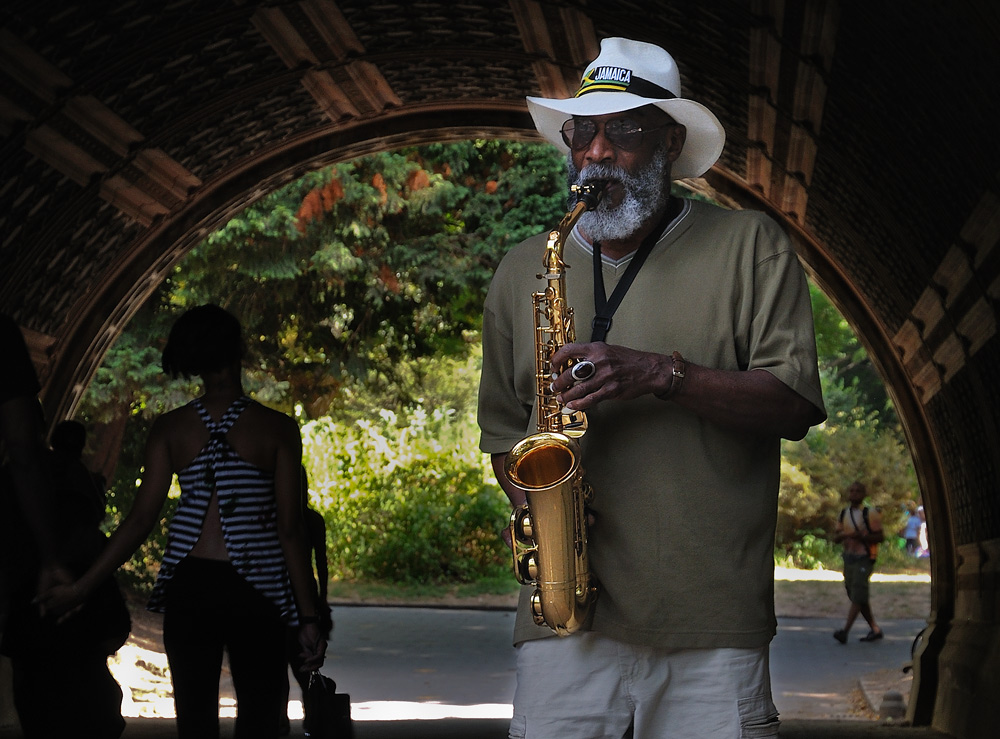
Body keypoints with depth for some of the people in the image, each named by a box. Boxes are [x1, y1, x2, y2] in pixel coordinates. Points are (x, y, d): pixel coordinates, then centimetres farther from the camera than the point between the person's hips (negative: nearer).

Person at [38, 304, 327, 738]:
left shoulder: (169, 429, 1)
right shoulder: (277, 429, -5)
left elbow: (142, 519, -3)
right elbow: (289, 529, -6)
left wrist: (80, 587, 4)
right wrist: (308, 617, -2)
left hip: (189, 587, 2)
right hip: (255, 589, -2)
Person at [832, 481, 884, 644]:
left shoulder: (870, 514, -4)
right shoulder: (843, 514, 14)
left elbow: (880, 536, -7)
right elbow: (836, 537, 14)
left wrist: (861, 536, -20)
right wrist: (843, 535, -9)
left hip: (864, 558, -7)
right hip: (848, 557, 7)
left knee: (858, 596, -13)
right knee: (856, 596, 10)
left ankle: (845, 631, -22)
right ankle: (875, 629, 21)